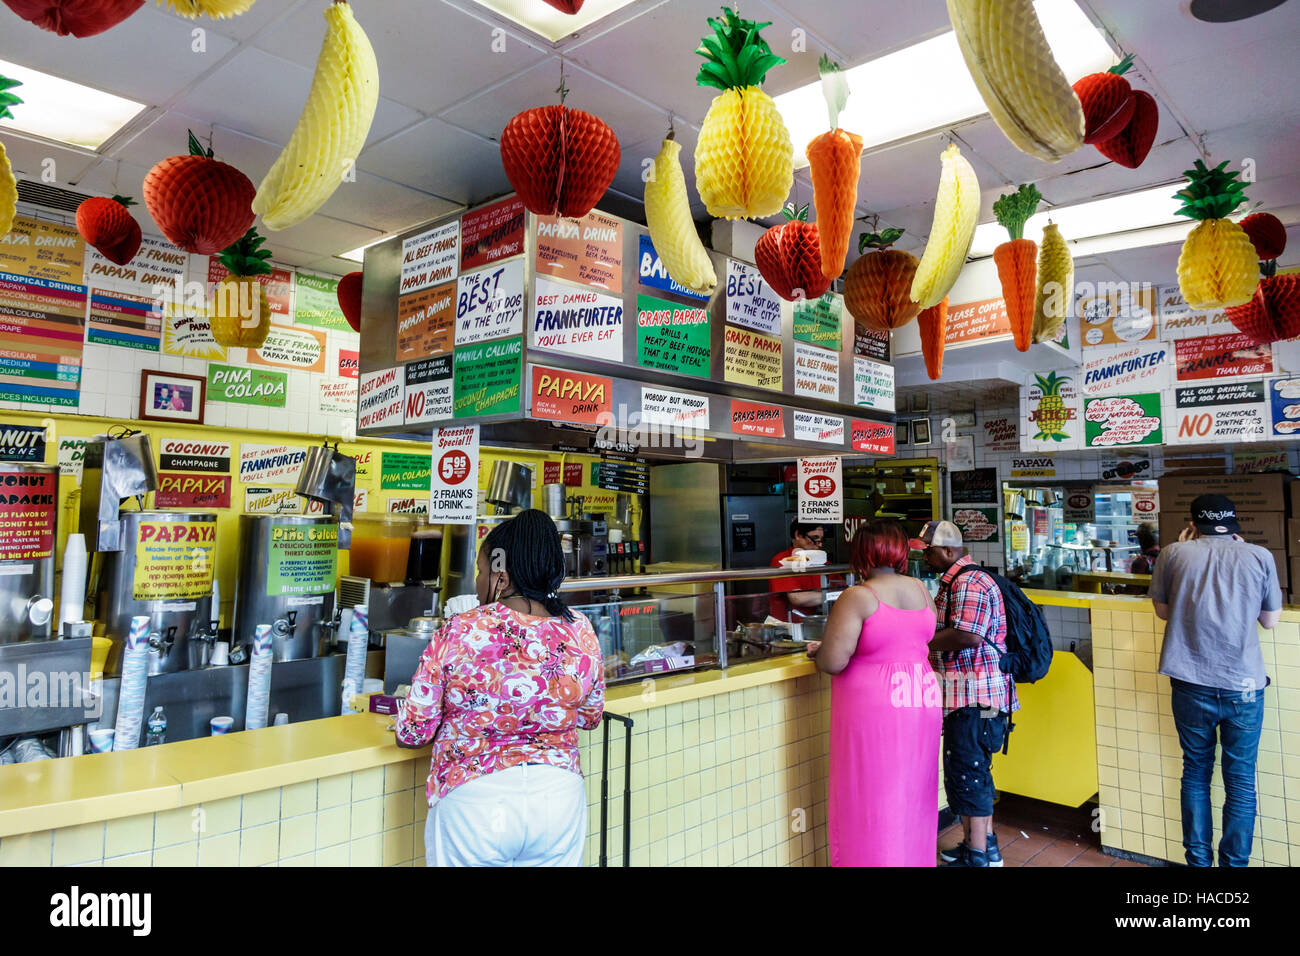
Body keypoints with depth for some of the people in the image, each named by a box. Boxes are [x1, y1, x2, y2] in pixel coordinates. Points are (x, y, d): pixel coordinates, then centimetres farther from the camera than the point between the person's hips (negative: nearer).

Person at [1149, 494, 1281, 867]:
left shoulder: (1175, 553, -3)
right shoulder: (1259, 556, -2)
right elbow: (1271, 620, 9)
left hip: (1191, 685, 0)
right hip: (1244, 685, 0)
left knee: (1196, 772, 15)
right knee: (1241, 779, 12)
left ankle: (1198, 859, 22)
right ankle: (1234, 862, 18)